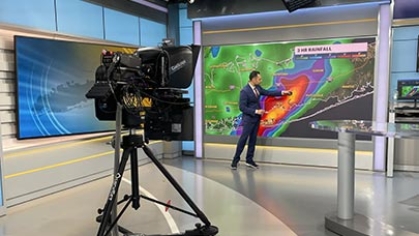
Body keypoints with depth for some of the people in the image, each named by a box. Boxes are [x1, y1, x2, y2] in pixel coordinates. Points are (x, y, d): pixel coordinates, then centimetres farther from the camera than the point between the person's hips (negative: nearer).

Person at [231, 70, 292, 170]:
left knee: (253, 139, 11)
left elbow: (268, 92, 10)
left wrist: (282, 92, 5)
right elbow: (242, 107, -21)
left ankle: (249, 160, 20)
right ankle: (235, 160, 7)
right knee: (243, 138, -4)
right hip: (248, 118, -8)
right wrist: (256, 111, -24)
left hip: (256, 118, 8)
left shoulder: (257, 87, 3)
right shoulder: (244, 91, -20)